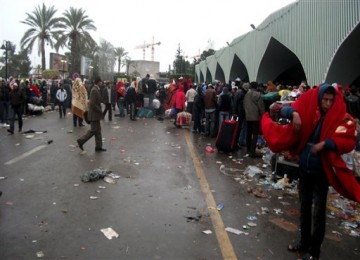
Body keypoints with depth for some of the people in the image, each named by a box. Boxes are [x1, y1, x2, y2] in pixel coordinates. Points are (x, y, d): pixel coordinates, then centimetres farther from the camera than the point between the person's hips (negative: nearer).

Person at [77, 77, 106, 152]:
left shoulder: (96, 89, 11)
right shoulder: (95, 90, -19)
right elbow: (93, 104, -24)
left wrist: (100, 111, 15)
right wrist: (100, 111, -17)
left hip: (96, 114, 10)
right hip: (94, 114, -10)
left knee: (98, 130, 11)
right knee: (93, 130, -2)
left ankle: (98, 147, 16)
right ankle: (81, 141, 10)